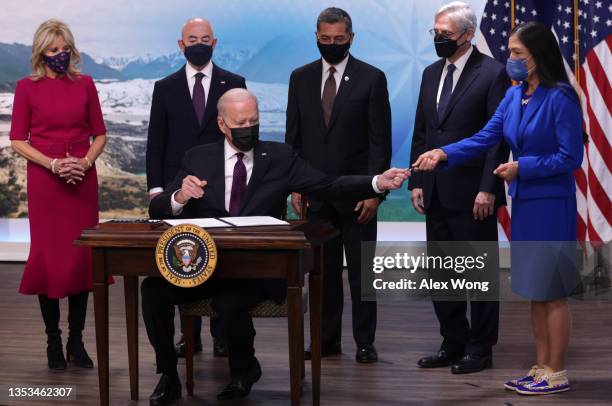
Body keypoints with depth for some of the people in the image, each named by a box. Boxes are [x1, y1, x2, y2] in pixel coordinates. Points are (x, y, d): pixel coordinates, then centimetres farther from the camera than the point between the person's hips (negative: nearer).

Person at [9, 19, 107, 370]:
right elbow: (18, 140, 0)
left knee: (83, 255, 1)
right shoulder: (27, 87, 1)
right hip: (45, 180, -2)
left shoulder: (85, 84, 7)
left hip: (83, 179, 2)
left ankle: (76, 340, 11)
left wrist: (86, 162, -9)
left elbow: (99, 134, 10)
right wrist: (53, 164, -13)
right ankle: (53, 341, 10)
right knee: (48, 255, 0)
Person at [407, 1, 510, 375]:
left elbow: (499, 136, -11)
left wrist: (488, 189, -16)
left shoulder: (492, 73, -8)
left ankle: (480, 350, 13)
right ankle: (453, 344, 21)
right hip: (437, 193, 7)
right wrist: (417, 182, 8)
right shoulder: (431, 74, 12)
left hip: (473, 193, -7)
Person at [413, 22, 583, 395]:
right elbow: (485, 139, 3)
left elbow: (571, 156, -15)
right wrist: (443, 154, -9)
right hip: (524, 203, 8)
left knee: (552, 291, 0)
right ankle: (542, 368, 21)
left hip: (551, 205, -7)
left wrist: (522, 166, -17)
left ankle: (557, 374, 10)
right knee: (534, 292, 12)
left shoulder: (561, 98, -15)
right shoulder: (514, 96, 7)